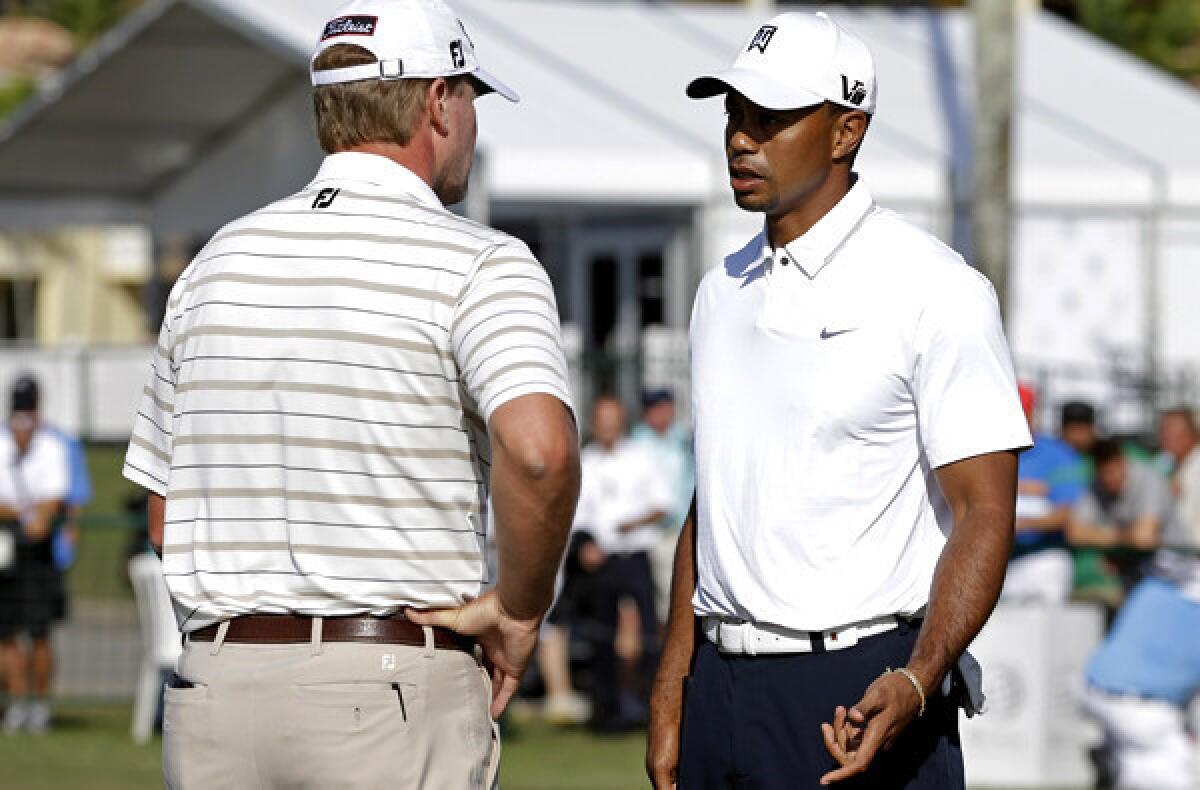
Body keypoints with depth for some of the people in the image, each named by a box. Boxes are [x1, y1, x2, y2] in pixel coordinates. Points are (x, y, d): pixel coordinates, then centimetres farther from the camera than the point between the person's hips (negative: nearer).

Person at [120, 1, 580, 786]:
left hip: (216, 680, 5)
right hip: (397, 692, -5)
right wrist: (517, 611, -11)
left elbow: (167, 515, 15)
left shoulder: (220, 259, 12)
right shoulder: (478, 264, -7)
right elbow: (540, 449, -25)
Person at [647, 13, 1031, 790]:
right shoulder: (724, 292, 14)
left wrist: (915, 682, -25)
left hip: (861, 692, -6)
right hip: (723, 686, 6)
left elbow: (984, 513, -11)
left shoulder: (936, 290, -7)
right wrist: (670, 696, 13)